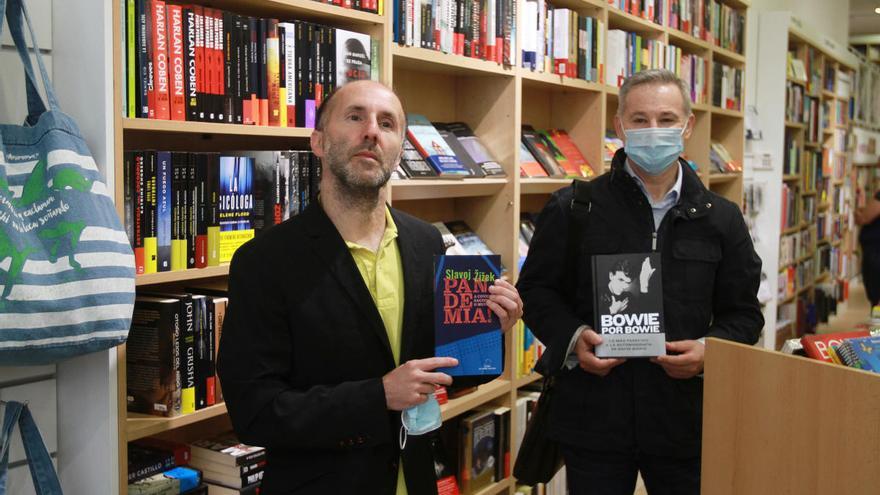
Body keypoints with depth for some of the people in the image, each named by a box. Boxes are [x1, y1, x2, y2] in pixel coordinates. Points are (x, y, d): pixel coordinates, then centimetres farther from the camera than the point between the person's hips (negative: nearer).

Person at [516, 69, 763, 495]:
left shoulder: (721, 219, 6)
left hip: (686, 420, 2)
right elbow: (536, 289, 4)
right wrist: (572, 338, -14)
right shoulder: (573, 208, -1)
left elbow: (742, 313, 10)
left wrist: (709, 349, -11)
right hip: (594, 416, -2)